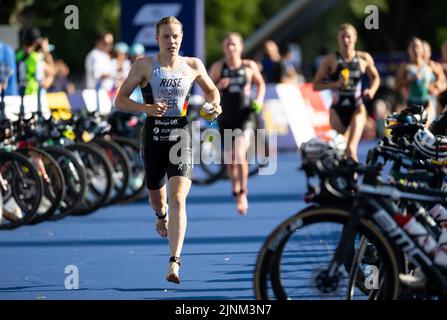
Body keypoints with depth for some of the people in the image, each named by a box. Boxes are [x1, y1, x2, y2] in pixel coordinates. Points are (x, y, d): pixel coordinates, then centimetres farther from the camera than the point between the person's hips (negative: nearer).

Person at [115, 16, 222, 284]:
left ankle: (174, 262, -22)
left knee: (178, 199, -17)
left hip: (181, 136, -1)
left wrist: (215, 105, -1)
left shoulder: (194, 66, 3)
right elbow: (120, 100, -2)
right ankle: (162, 215, 58)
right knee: (156, 198, 18)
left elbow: (212, 90, 22)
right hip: (153, 137, 1)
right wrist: (146, 108, -19)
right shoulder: (144, 65, -2)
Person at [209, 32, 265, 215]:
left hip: (245, 116, -2)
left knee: (240, 154, -19)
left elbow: (260, 83, 17)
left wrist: (259, 100, 0)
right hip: (226, 117, 2)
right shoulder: (218, 67, 1)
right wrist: (218, 85, -15)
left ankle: (243, 193, -6)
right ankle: (236, 193, 27)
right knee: (231, 159, 9)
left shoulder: (249, 66, 1)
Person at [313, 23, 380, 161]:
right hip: (337, 110, 1)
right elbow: (316, 85, -1)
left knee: (351, 149, -19)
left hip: (357, 109, -1)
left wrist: (372, 90, -3)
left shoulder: (364, 58, 2)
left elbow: (375, 78, 19)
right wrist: (335, 84, -17)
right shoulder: (331, 60, -3)